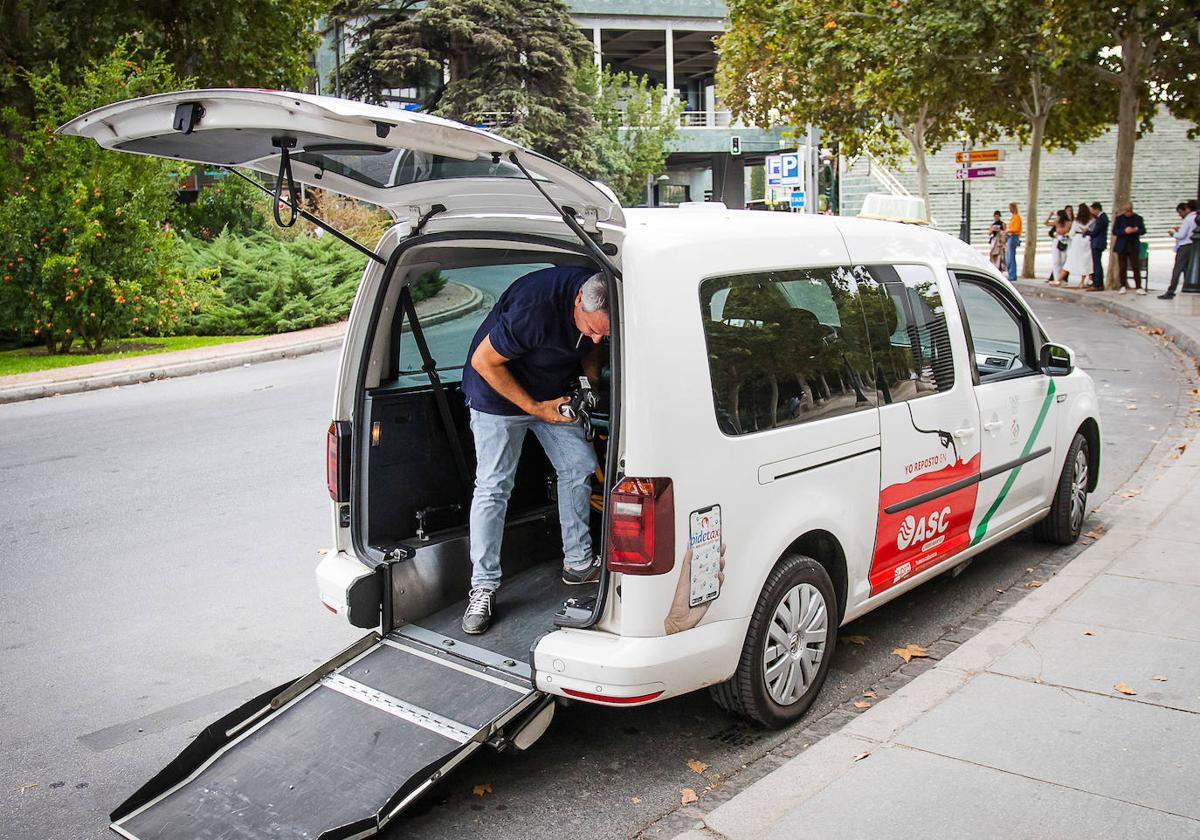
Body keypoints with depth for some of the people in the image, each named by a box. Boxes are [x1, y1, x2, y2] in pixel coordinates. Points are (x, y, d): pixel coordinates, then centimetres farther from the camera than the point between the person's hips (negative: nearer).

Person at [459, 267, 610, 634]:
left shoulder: (604, 309, -17)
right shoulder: (535, 307, -38)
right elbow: (483, 361, -26)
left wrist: (591, 378, -9)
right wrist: (535, 408, -23)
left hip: (554, 393, 6)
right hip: (499, 390, -6)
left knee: (579, 466, 4)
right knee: (493, 486, -7)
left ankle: (578, 563, 18)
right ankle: (483, 587, 0)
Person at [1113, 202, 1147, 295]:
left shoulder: (1138, 218, 7)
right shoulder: (1119, 218, 5)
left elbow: (1143, 231, 7)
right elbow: (1114, 231, -1)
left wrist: (1136, 230, -15)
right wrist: (1124, 231, -18)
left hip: (1134, 246, 0)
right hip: (1122, 246, 0)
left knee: (1136, 267, -4)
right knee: (1122, 268, 2)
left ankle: (1138, 287, -4)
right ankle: (1123, 286, 11)